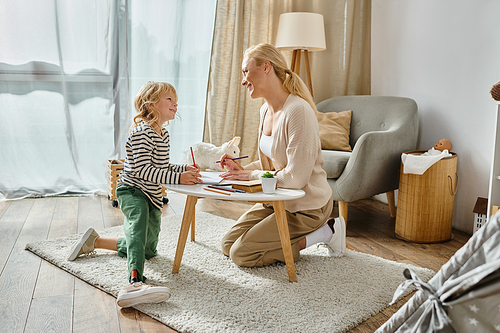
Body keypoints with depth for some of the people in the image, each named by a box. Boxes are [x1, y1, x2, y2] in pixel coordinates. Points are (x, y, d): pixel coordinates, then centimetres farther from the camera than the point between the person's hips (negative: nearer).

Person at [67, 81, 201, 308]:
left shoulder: (163, 134, 12)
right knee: (140, 222, -42)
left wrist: (184, 169, 0)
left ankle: (95, 241, 33)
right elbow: (142, 169, -27)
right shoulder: (142, 132, -19)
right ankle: (135, 281, -59)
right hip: (131, 190, -10)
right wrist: (177, 178, -31)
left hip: (151, 195, 10)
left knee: (148, 250, 18)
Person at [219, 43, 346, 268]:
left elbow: (296, 177, -27)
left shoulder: (298, 111, -25)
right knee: (228, 245, 9)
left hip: (306, 207, -9)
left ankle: (323, 233, -1)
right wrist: (243, 168, -2)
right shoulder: (266, 110, 5)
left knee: (241, 254, -11)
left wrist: (252, 175, -17)